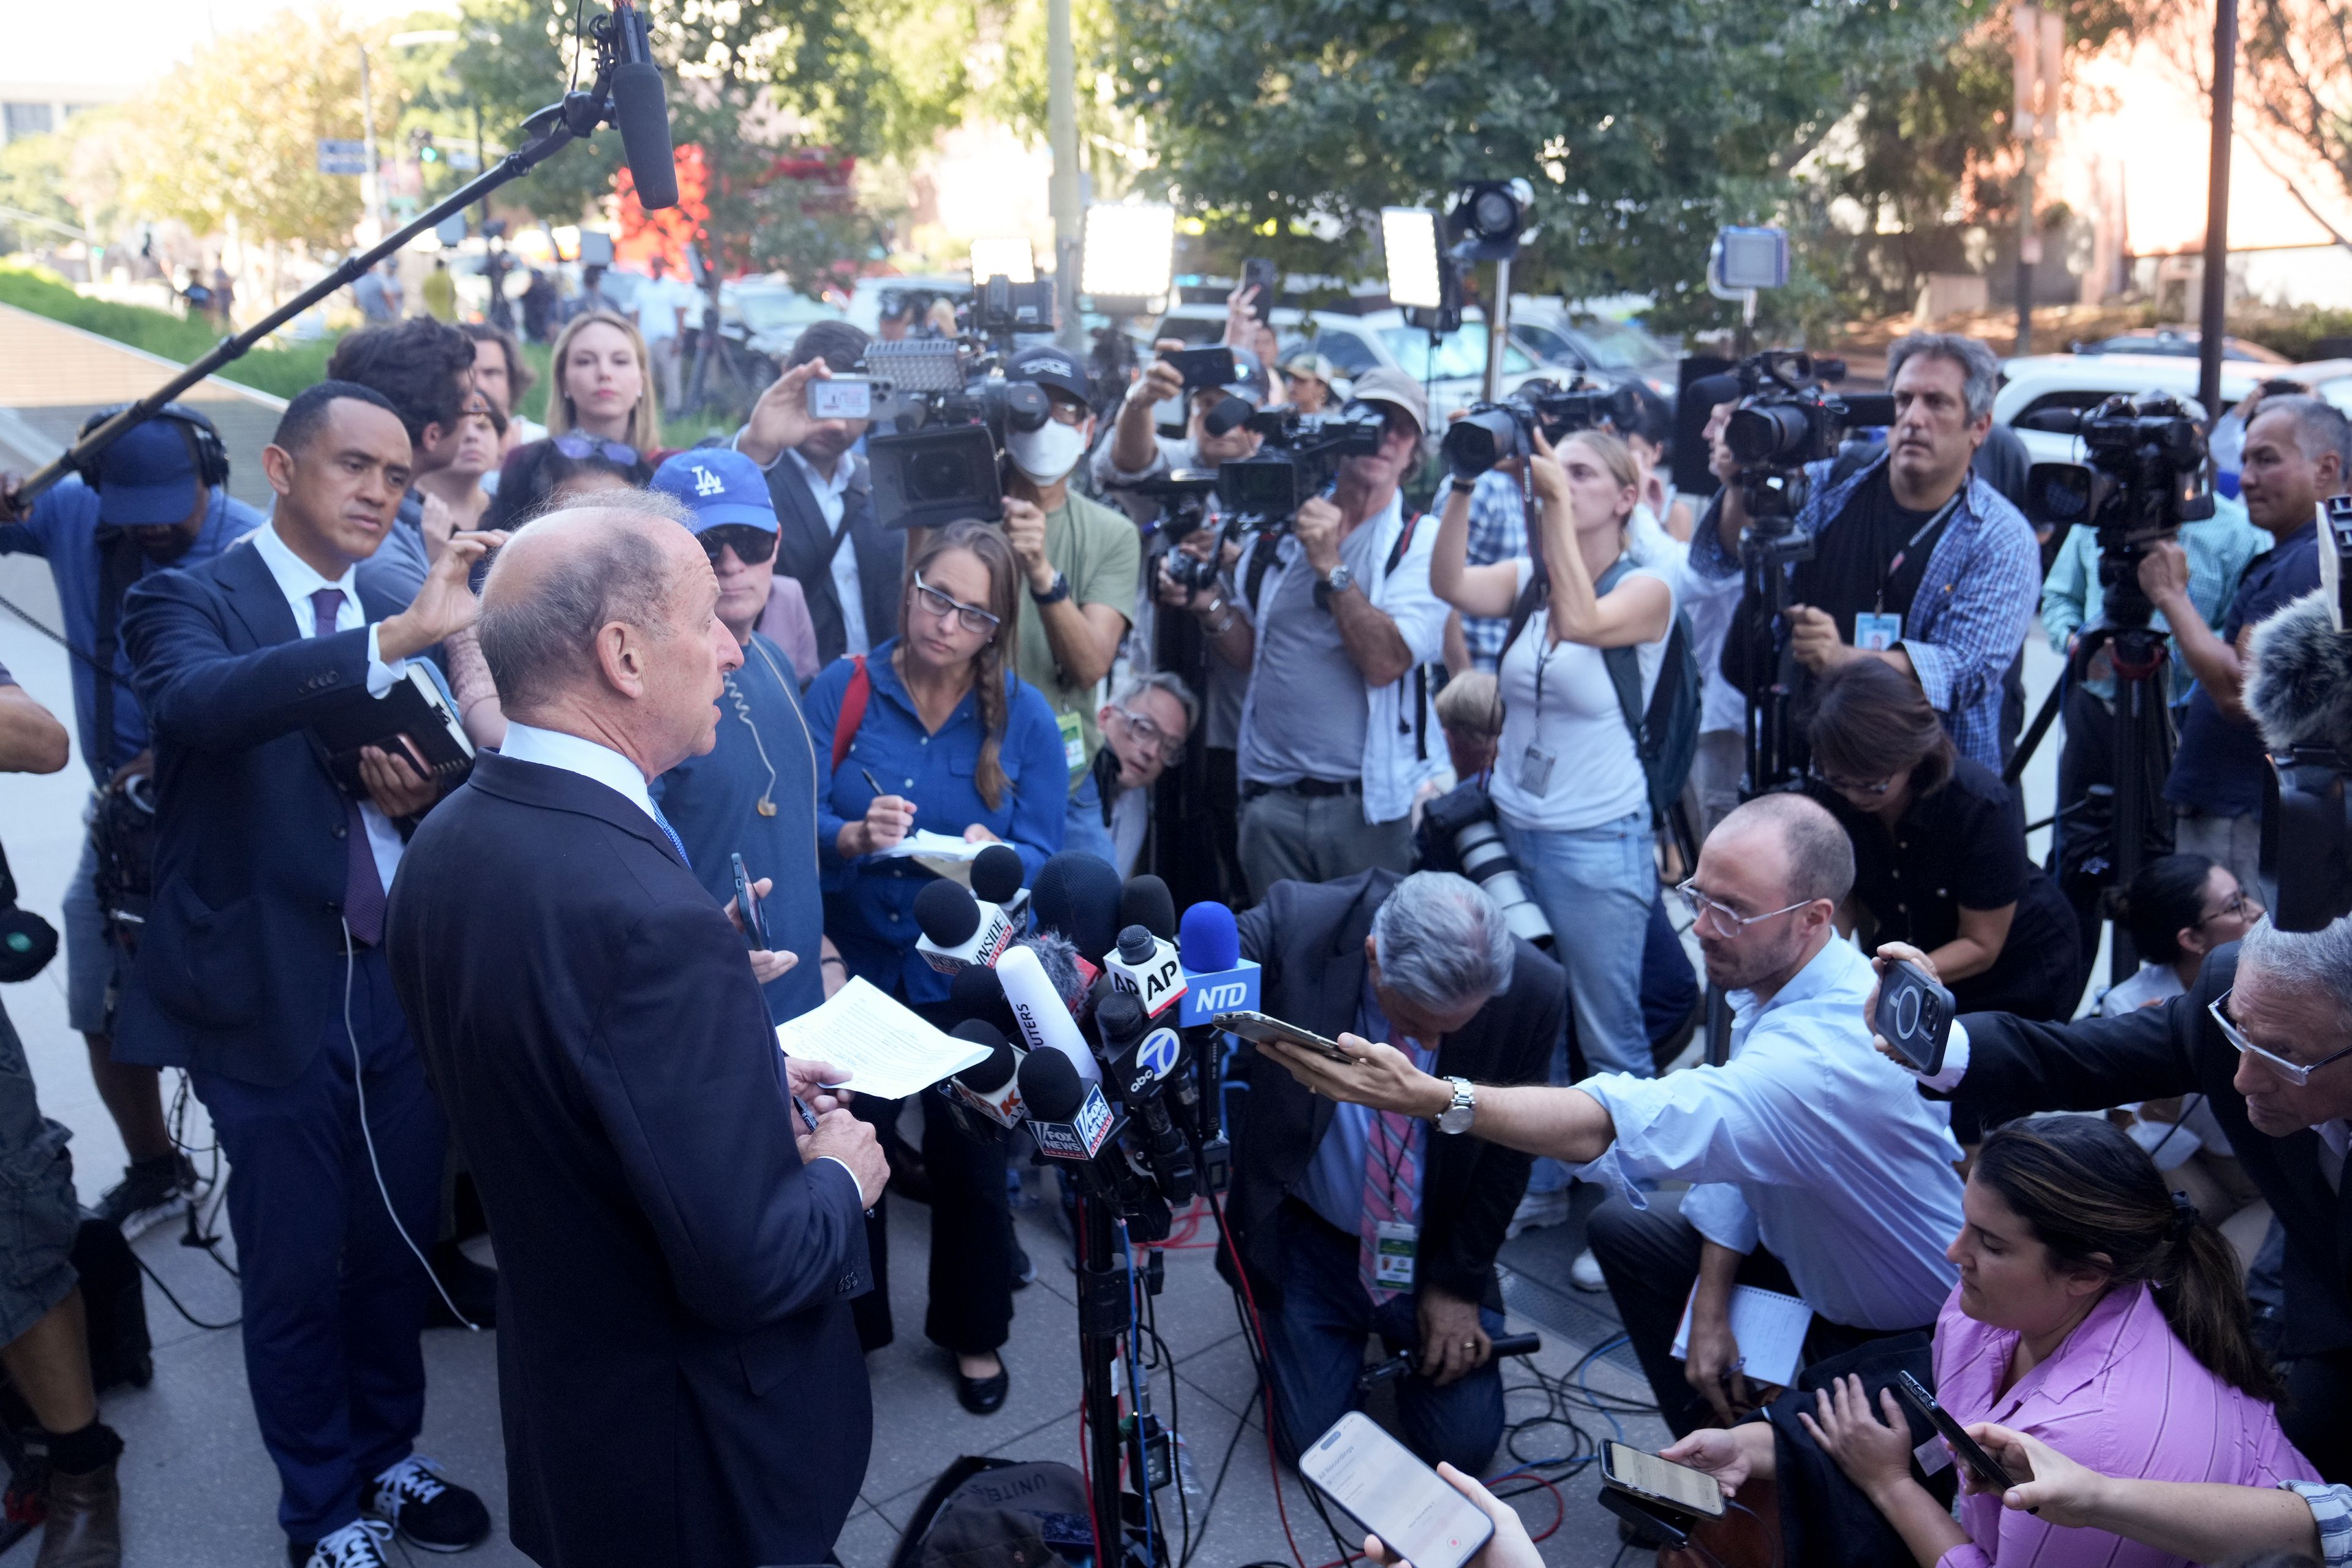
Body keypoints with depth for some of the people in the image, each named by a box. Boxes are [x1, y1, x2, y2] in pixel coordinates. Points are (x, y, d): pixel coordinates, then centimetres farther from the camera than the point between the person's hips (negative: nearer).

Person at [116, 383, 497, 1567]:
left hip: (401, 981, 5)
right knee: (296, 1271, 8)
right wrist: (395, 638, -42)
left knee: (397, 1248, 17)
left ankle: (389, 1456, 38)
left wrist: (419, 793, -9)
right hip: (272, 993, -5)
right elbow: (197, 703, -31)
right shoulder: (190, 603, -8)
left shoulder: (400, 620, 9)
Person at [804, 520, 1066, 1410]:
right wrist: (852, 839, -31)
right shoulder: (841, 690, -6)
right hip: (853, 963, 1)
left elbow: (1042, 855, -7)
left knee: (970, 1159, 9)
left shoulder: (1024, 716, -6)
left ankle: (974, 1334, 35)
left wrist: (995, 858, -29)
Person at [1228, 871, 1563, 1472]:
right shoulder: (1292, 926, -27)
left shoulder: (1533, 993, -22)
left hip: (1435, 1246, 1)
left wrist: (1459, 1283, -2)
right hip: (1309, 1238, -1)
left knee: (1462, 1447, 0)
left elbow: (1507, 1147, -8)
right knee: (1315, 1441, -4)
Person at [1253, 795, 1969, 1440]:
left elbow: (1623, 1125, -49)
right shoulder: (1765, 974, -9)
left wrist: (1427, 1096, -54)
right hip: (1802, 1252, 9)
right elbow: (1731, 1143, 3)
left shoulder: (1830, 1048, -41)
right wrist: (1710, 1303, -2)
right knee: (1622, 1227, 9)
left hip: (1906, 1333, -9)